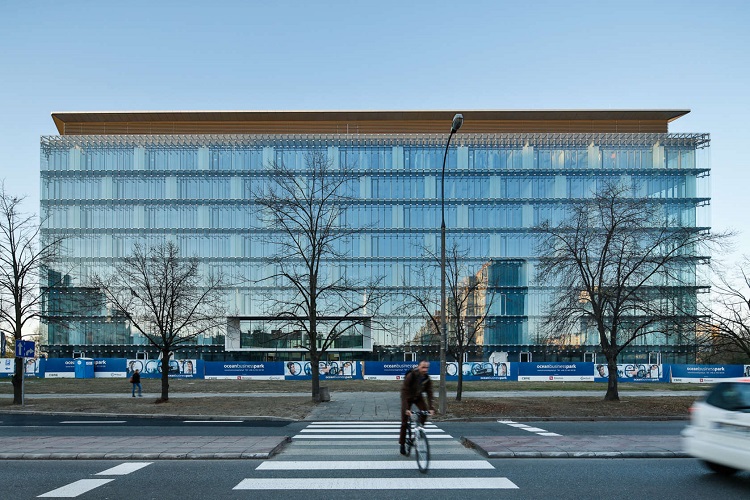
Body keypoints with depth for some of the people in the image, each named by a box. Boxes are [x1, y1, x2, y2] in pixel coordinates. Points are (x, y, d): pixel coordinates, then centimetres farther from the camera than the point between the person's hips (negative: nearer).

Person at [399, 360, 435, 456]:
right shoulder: (410, 376, -31)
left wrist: (431, 408, -30)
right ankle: (402, 443, 12)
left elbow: (429, 393, -18)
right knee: (404, 422, -5)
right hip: (408, 397, -3)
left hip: (418, 397, 4)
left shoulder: (427, 379, -18)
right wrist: (406, 409, -42)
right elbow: (404, 392, -34)